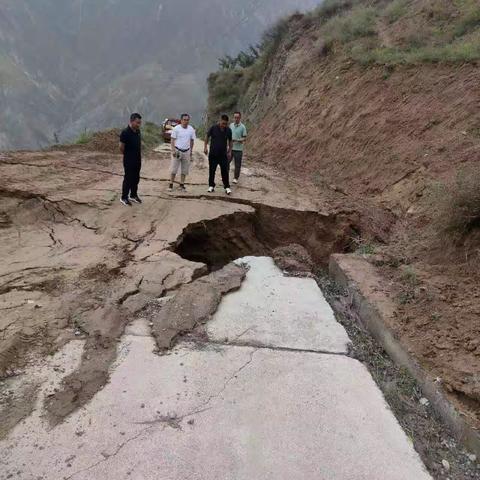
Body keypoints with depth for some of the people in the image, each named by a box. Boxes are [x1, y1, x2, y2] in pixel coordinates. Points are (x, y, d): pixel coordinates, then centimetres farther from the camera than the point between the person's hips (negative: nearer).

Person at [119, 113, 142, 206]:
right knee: (128, 179, 1)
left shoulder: (138, 131, 4)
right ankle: (124, 198, 13)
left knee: (136, 178, 15)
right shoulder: (125, 133, -19)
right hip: (129, 161, -7)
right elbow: (121, 147, -14)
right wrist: (127, 155, 0)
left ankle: (133, 195, 29)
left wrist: (139, 155, 10)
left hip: (138, 160, 7)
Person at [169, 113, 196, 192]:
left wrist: (191, 151, 14)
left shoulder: (191, 129, 3)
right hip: (177, 151, -3)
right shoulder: (176, 128, -7)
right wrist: (173, 150, -13)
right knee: (174, 169, -1)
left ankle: (182, 185, 16)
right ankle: (171, 185, 6)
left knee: (184, 169, 7)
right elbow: (172, 140, -5)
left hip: (186, 151, 3)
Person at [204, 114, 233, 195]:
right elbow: (207, 137, 6)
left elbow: (230, 141, 10)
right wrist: (205, 147, 0)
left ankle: (227, 187, 6)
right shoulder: (213, 128, -6)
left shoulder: (228, 130, -1)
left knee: (225, 171, -1)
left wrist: (230, 151, 8)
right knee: (212, 170, 6)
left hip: (223, 154, 1)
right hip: (213, 154, -1)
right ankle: (211, 186, 18)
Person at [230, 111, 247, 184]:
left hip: (238, 149, -4)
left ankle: (236, 178, 17)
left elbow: (244, 138, -8)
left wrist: (237, 140, -23)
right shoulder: (231, 125, 6)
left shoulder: (243, 127, -8)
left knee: (237, 165, 4)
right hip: (230, 148, 4)